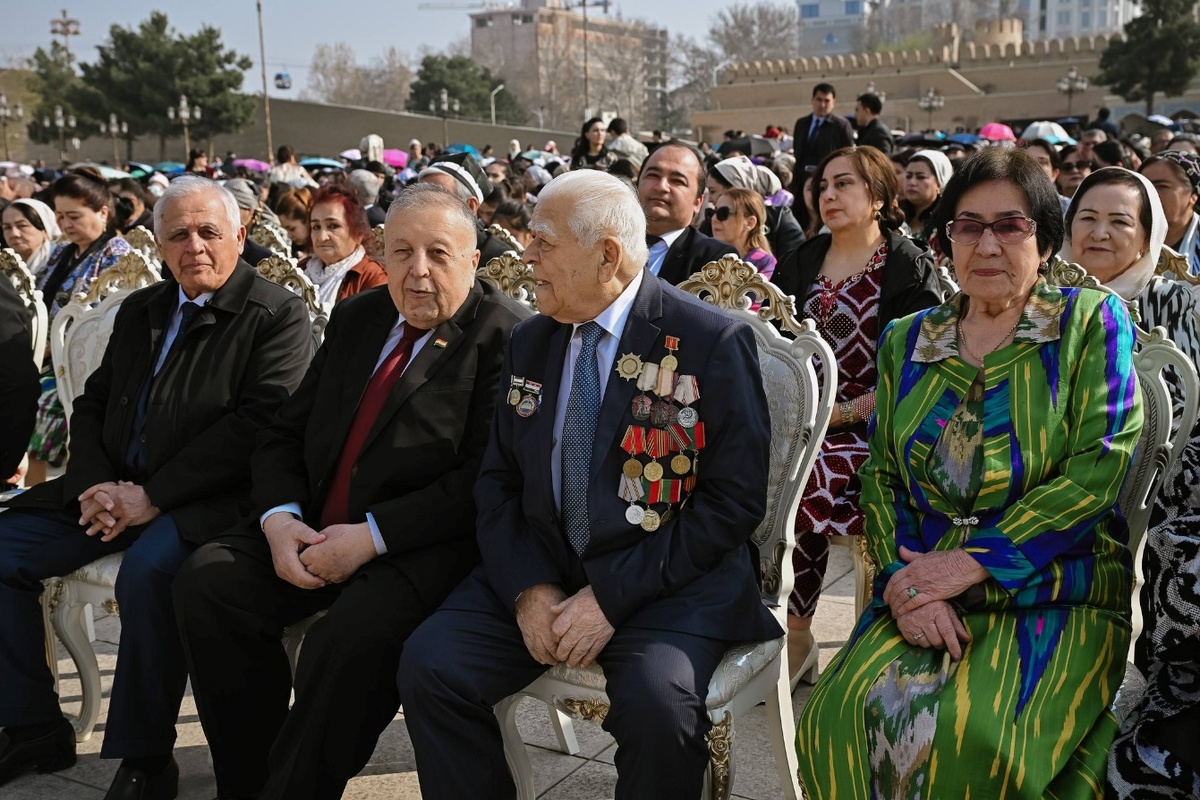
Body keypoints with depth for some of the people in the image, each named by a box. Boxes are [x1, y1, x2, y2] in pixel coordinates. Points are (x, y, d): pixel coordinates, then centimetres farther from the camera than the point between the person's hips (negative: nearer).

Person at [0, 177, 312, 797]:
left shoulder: (277, 316, -5)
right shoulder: (139, 311, 18)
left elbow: (259, 423, -17)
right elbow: (92, 404, 19)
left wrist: (153, 497, -19)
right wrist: (93, 484, -2)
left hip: (202, 498, -7)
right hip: (111, 489, 8)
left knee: (147, 571, -34)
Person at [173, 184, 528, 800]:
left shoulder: (504, 336, -5)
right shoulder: (357, 317, 15)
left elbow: (485, 479, -14)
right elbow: (285, 434, 15)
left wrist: (372, 537, -19)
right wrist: (279, 518, -5)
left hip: (423, 543, -6)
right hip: (314, 532, 7)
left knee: (351, 637, -32)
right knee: (205, 580, -14)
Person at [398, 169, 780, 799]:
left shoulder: (713, 342, -9)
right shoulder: (529, 344, 10)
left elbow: (734, 499, -12)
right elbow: (498, 482, 10)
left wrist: (611, 596, -17)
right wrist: (528, 587, -8)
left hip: (668, 580, -4)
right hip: (537, 566, 5)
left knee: (655, 699, -31)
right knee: (429, 662, -16)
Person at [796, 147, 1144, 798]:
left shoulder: (1090, 322, 3)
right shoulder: (906, 341, 14)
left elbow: (1099, 467, -8)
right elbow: (880, 476, 10)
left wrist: (974, 561, -14)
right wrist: (903, 576, -9)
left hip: (1057, 595, -3)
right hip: (925, 595, 3)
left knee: (972, 734, -31)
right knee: (839, 716, -24)